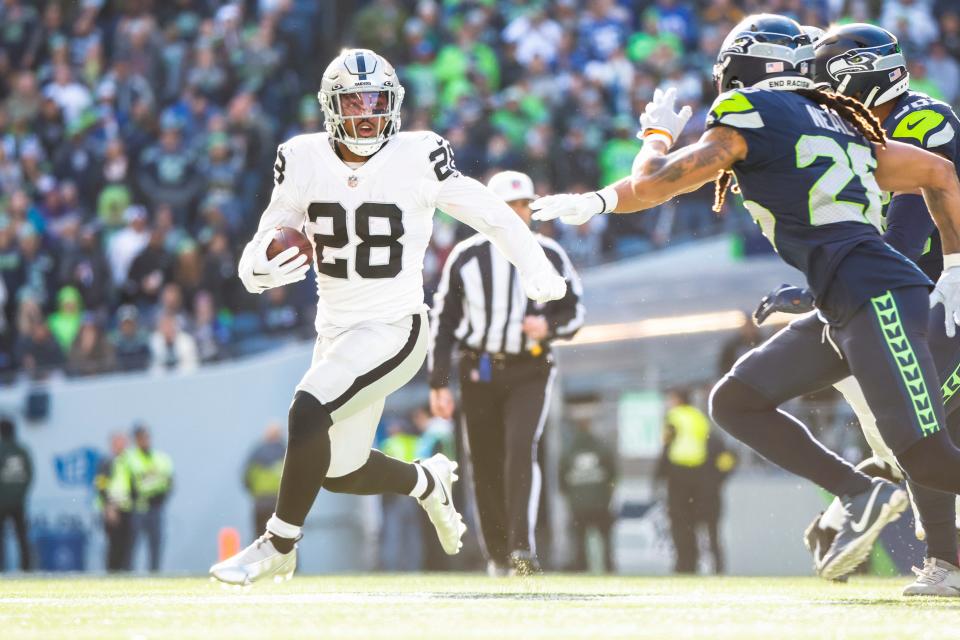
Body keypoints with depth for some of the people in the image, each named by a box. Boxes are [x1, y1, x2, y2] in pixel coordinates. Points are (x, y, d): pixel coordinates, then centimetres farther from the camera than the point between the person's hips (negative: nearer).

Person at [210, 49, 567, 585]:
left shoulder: (418, 158, -12)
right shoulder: (304, 160, -3)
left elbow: (491, 215, -2)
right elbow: (268, 237, 4)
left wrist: (539, 273, 6)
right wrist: (259, 270, -20)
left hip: (394, 329, -5)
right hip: (335, 330, 5)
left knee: (309, 410, -26)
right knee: (339, 473, 11)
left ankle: (279, 547, -12)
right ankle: (427, 482, 42)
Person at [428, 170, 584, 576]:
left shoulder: (550, 257, 1)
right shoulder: (466, 257, 0)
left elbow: (573, 311, 8)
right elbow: (443, 323, 3)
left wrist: (550, 326, -16)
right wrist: (438, 384, -1)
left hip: (529, 373, -1)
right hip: (478, 371, 1)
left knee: (521, 448, -21)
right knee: (485, 466, 3)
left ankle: (522, 548, -26)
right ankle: (497, 554, 19)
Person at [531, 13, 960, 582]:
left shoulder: (749, 114, 0)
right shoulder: (834, 120, 23)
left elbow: (652, 184, 0)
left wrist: (657, 135, 22)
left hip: (876, 298, -9)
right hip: (846, 308, 9)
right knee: (735, 402, 11)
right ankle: (861, 494, 3)